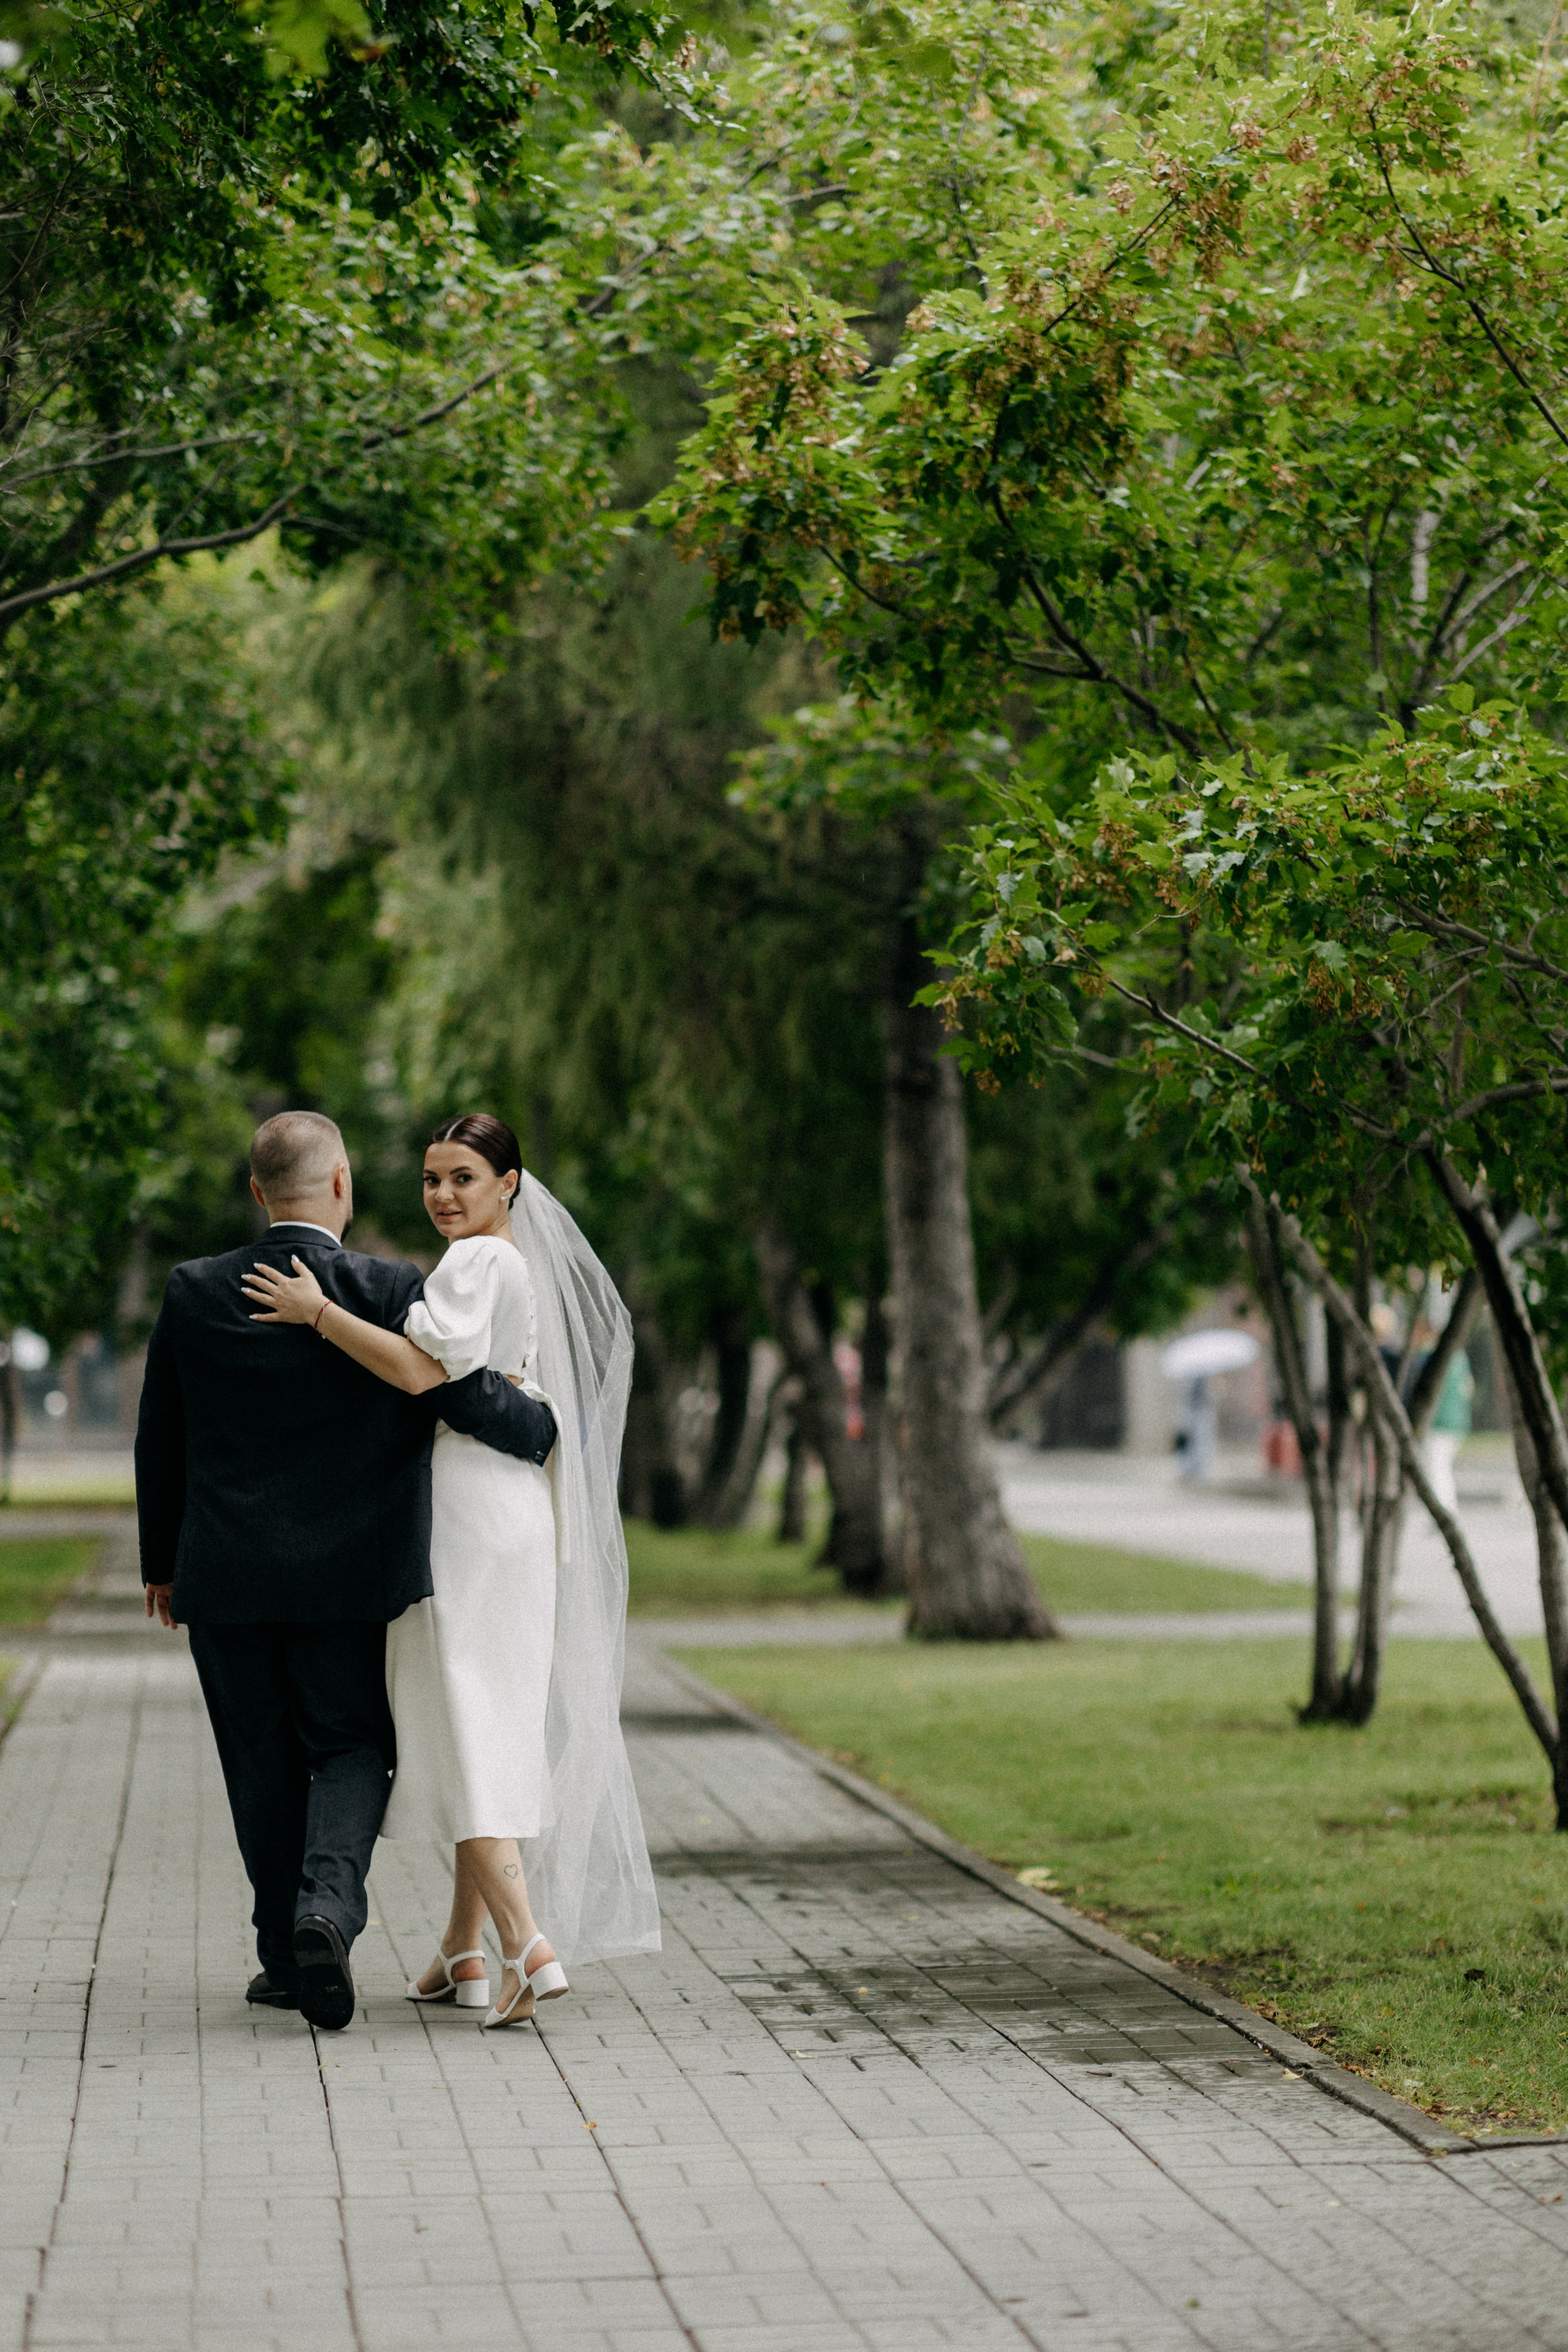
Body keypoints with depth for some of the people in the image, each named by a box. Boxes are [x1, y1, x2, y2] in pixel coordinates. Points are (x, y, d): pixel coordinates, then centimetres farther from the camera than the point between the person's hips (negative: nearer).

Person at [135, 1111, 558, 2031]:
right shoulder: (391, 1290, -10)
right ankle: (327, 1905, -14)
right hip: (348, 1576, -2)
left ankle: (288, 1955, 18)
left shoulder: (195, 1293, -1)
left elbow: (161, 1440, 6)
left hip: (225, 1577, 2)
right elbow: (468, 1396, -15)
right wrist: (549, 1427, 6)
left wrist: (161, 1560, 18)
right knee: (353, 1751, 10)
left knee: (264, 1766, 13)